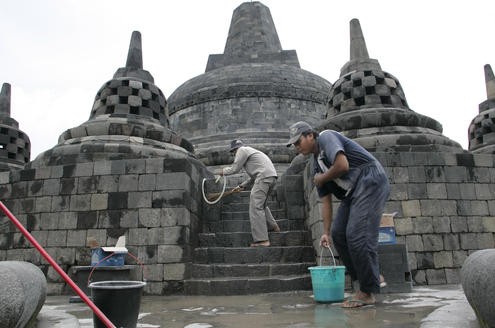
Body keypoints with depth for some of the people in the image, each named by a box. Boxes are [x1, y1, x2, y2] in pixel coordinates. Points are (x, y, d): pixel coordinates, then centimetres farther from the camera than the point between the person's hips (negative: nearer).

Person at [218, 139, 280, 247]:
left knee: (255, 207, -12)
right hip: (271, 176, 10)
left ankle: (262, 240, -18)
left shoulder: (242, 150, 5)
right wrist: (242, 185, 33)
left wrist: (223, 171, 18)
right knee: (261, 205, 25)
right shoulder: (250, 151, 33)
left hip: (264, 176, -10)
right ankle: (273, 227, 33)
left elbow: (235, 169, 0)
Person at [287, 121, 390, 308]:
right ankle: (372, 277, 18)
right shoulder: (317, 164, 16)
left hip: (370, 182, -9)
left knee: (357, 235, -14)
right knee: (338, 232, 7)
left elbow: (343, 165, -24)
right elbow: (326, 201, 14)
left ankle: (367, 292, -2)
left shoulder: (326, 137, -6)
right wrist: (325, 233, 10)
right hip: (353, 191, 10)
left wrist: (322, 179, -5)